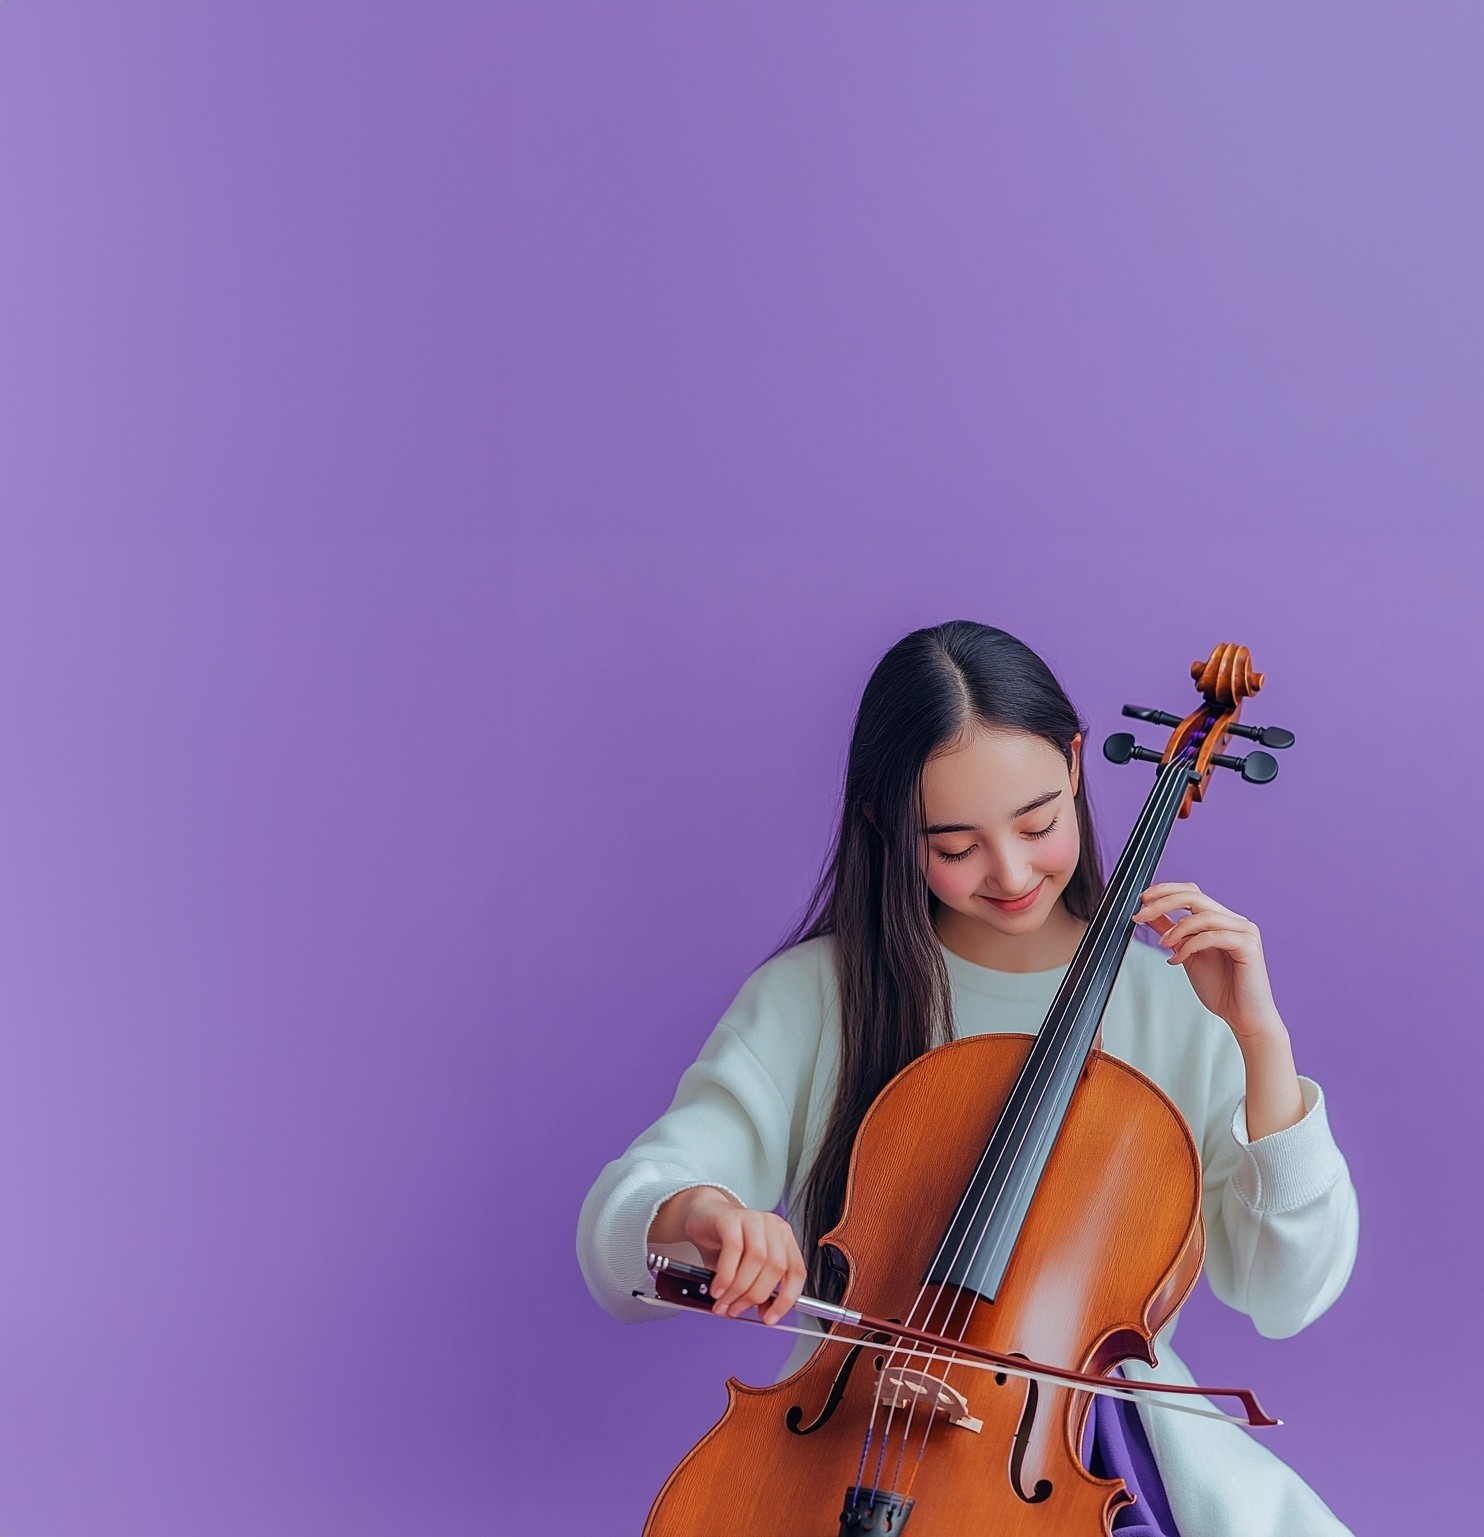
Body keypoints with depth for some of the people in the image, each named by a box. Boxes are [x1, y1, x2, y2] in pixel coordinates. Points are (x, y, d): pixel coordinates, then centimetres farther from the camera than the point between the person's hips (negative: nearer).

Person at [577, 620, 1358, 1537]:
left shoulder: (1176, 1002, 2)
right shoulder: (813, 997, -2)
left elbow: (1288, 1295, -4)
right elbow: (613, 1234, -7)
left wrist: (1261, 1040, -13)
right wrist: (691, 1211, -30)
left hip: (1101, 1441, 1)